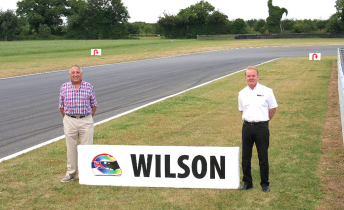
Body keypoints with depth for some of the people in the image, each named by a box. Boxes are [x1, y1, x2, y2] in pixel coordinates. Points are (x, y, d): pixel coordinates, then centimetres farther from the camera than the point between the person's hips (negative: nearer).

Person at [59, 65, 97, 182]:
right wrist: (67, 119, 6)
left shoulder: (88, 87, 0)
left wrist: (88, 119, 6)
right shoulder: (64, 87, 3)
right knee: (71, 149, 8)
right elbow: (61, 106, 8)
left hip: (86, 121, -1)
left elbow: (94, 105, 7)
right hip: (69, 121, 1)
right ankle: (71, 173, 19)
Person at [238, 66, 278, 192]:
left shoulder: (266, 91, -2)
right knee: (245, 157, 8)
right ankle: (247, 182, 21)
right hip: (247, 127, 3)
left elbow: (273, 108, 7)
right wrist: (249, 120, 12)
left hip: (261, 127, -3)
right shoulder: (242, 93, 8)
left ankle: (265, 184, 15)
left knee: (263, 158, 2)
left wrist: (263, 121, 11)